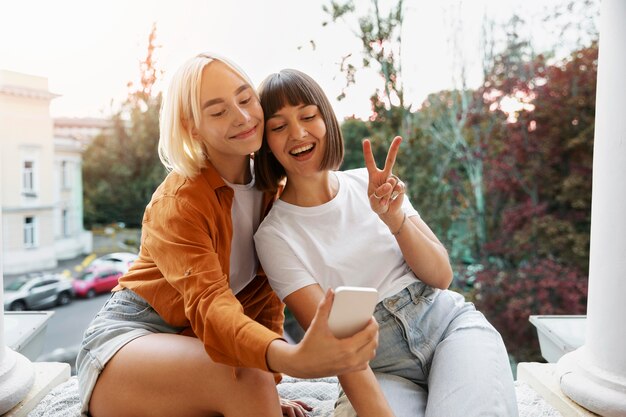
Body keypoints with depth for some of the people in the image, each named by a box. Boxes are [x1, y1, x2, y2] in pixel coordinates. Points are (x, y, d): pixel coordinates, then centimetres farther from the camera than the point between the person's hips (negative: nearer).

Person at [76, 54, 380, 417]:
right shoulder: (178, 201, -20)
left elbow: (266, 289, 1)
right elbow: (209, 306, -34)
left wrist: (269, 385, -7)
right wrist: (292, 358, -53)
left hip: (191, 343, 5)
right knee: (244, 379, -31)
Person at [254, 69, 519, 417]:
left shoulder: (370, 184, 3)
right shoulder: (275, 235, -6)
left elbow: (441, 277, 0)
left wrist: (394, 218, -18)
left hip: (450, 323, 2)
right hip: (378, 368, -1)